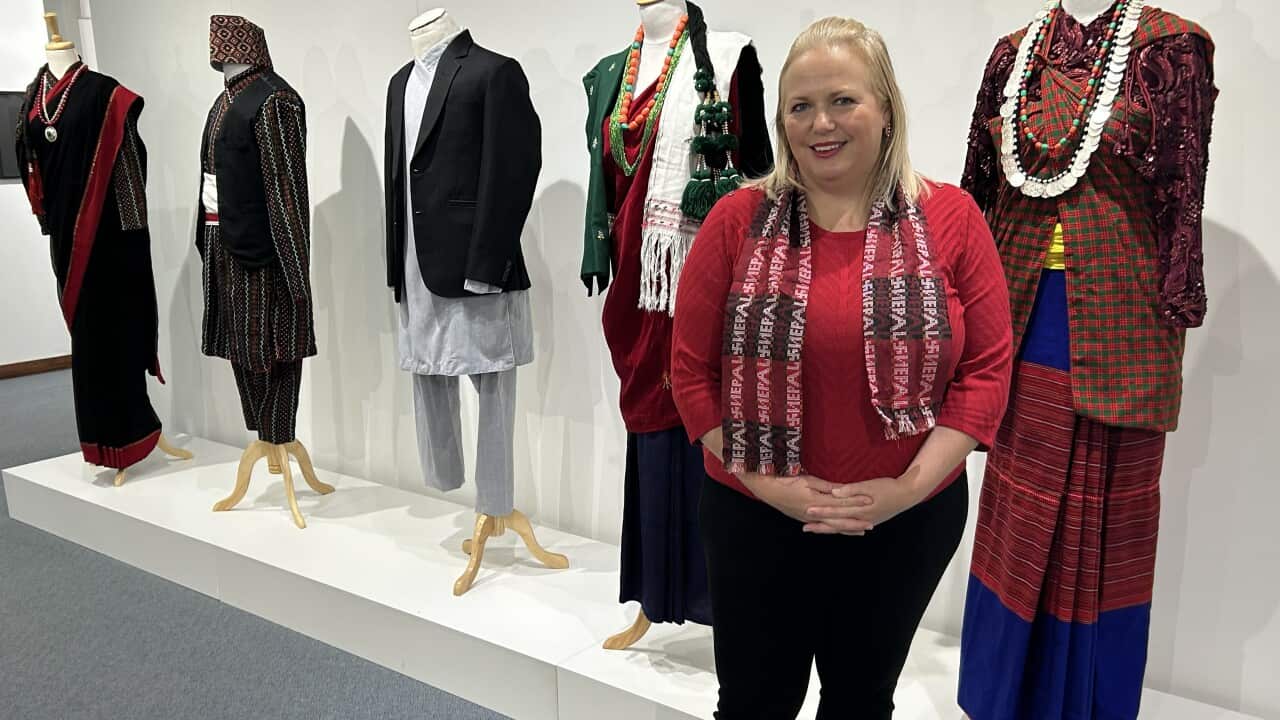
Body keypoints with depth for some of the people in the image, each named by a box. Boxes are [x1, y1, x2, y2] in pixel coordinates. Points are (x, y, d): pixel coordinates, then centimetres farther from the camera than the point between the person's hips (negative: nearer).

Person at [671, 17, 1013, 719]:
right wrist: (765, 482, -12)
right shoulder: (737, 220, -6)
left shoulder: (950, 218, -5)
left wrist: (910, 486, -14)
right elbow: (692, 368, -5)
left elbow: (987, 367, -5)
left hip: (908, 522, 1)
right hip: (755, 515, 0)